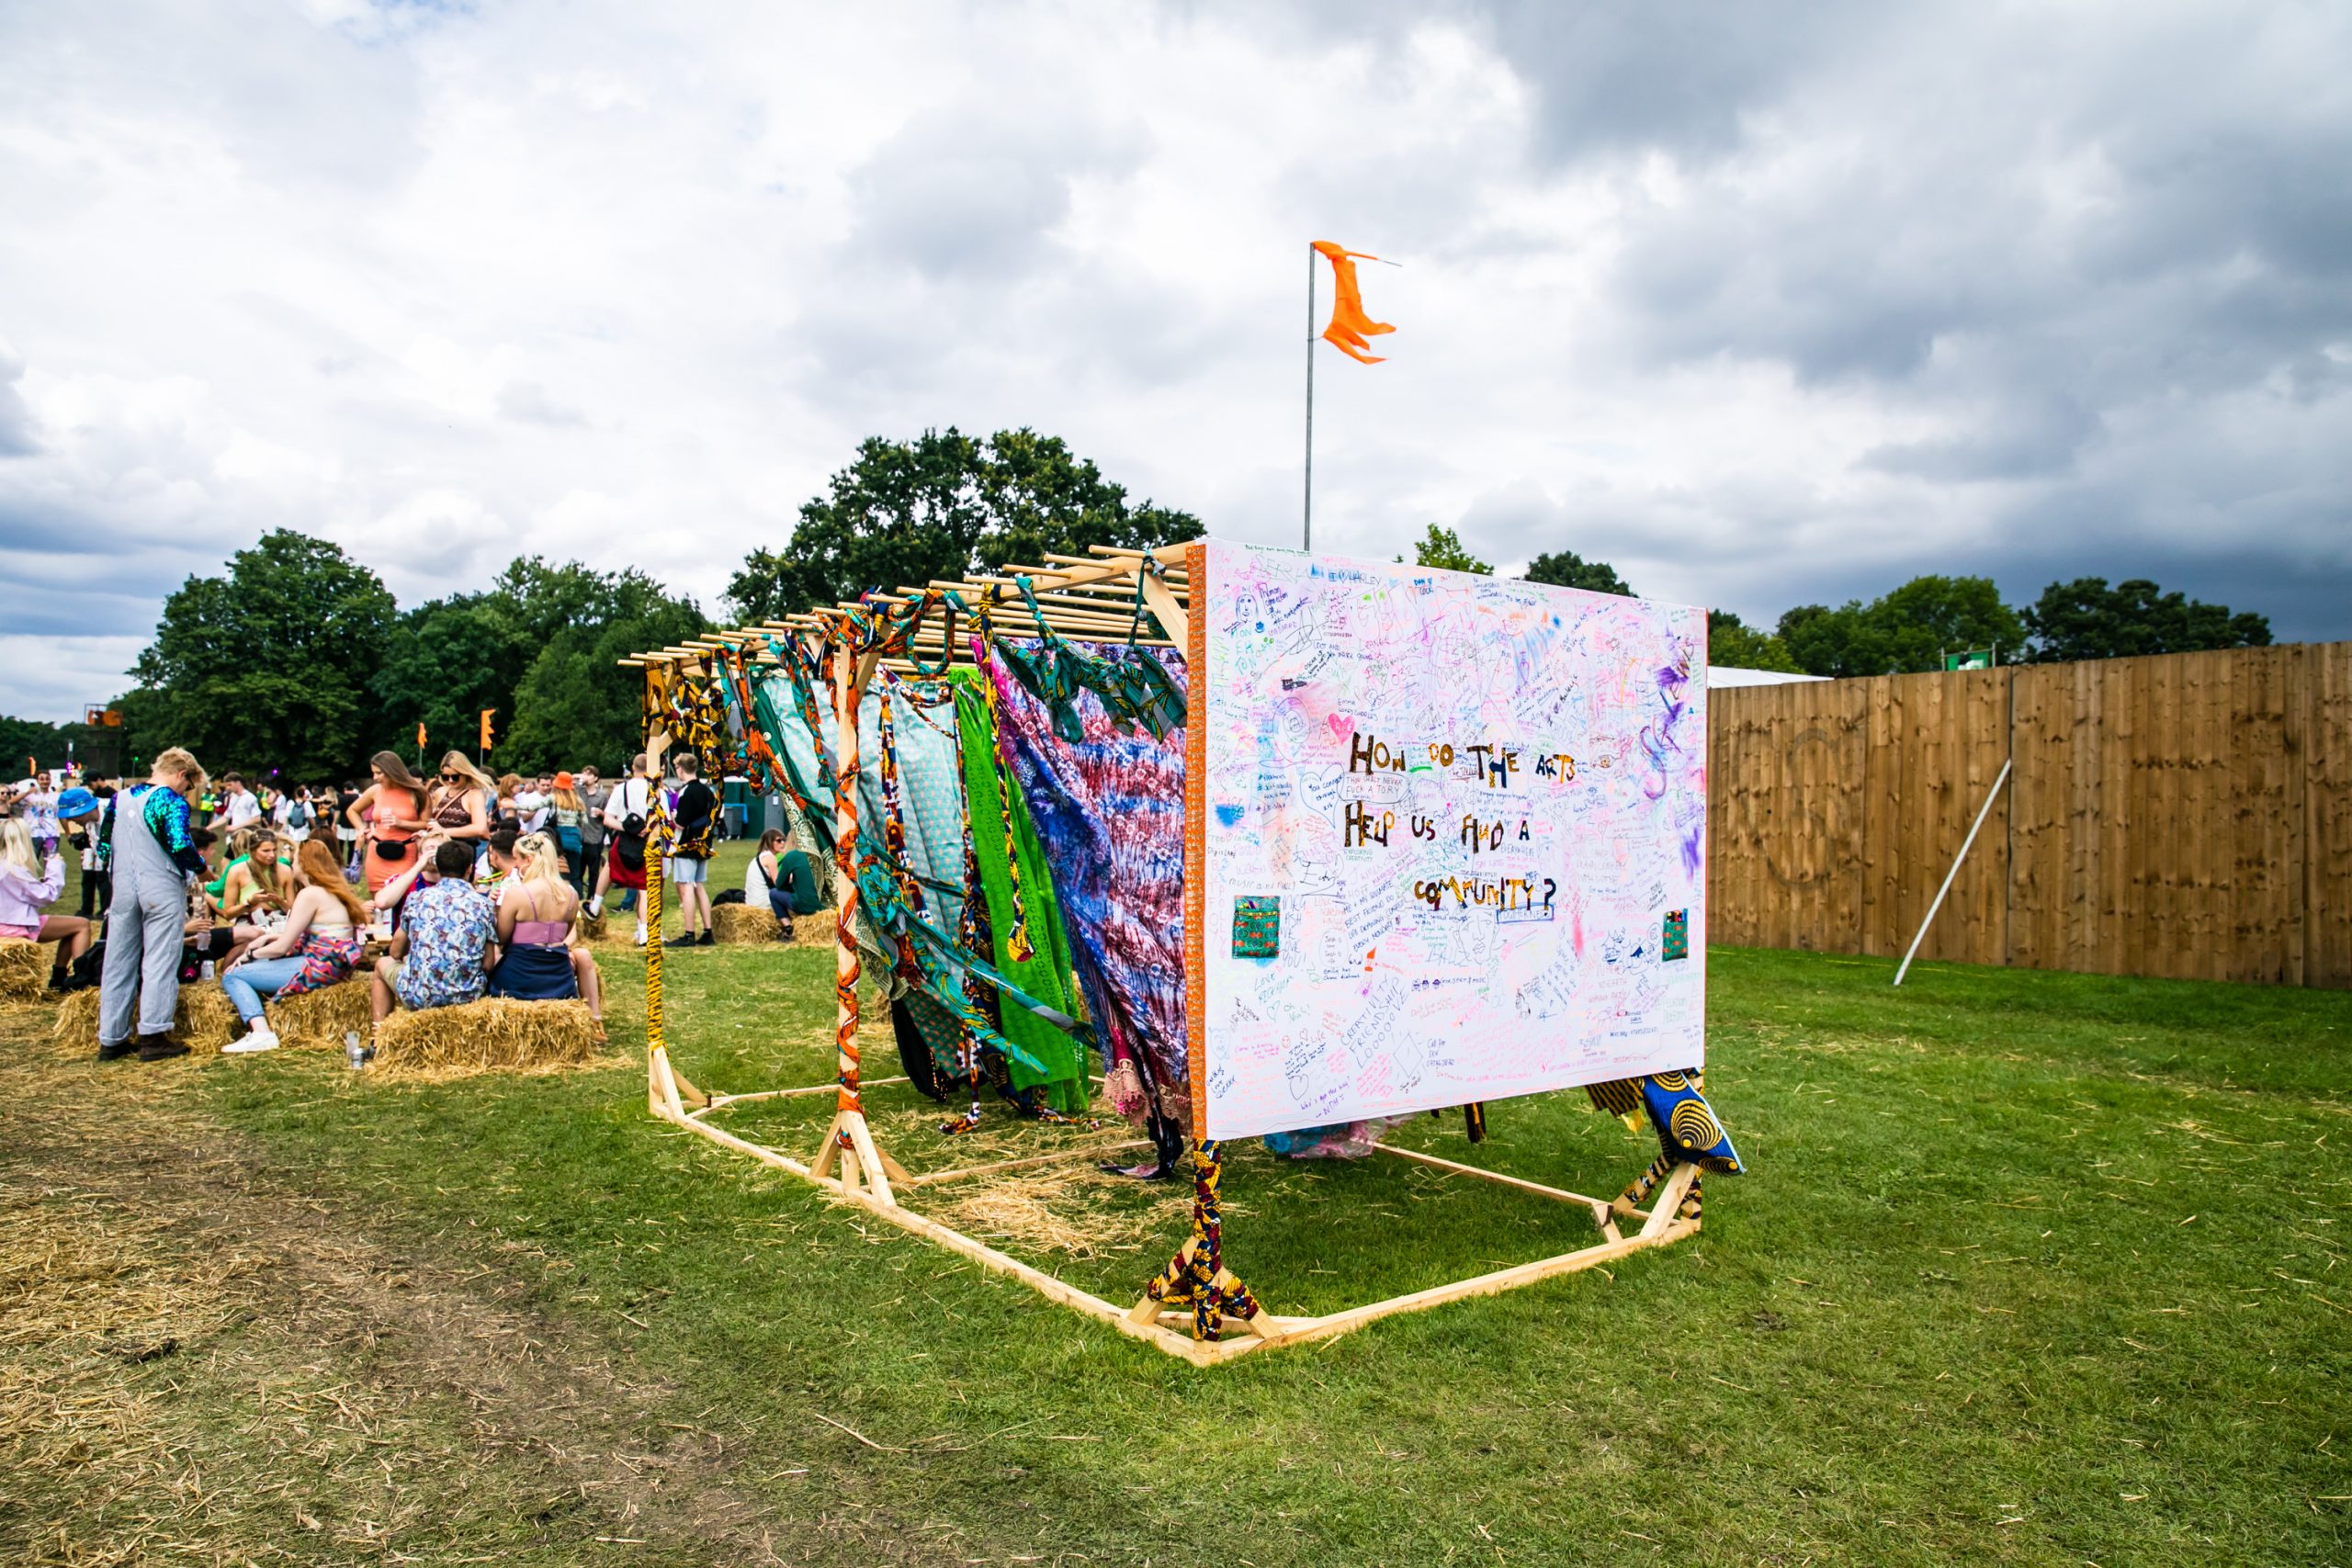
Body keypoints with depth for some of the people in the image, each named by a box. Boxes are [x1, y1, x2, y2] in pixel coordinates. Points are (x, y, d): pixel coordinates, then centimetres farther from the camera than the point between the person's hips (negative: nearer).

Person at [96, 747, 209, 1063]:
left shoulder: (120, 798, 12)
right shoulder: (171, 801, -10)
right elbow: (180, 845, -21)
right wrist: (201, 867, -4)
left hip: (123, 891, 6)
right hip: (162, 892, -6)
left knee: (118, 964, 9)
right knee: (160, 962, -3)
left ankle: (111, 1039, 15)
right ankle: (153, 1037, -5)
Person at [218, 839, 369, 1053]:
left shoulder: (310, 894, -14)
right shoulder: (332, 891, 13)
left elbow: (281, 947, -11)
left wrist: (250, 954, 5)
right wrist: (269, 937, 16)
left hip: (317, 968, -10)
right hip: (334, 966, 10)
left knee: (232, 976, -5)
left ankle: (261, 1033, -22)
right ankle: (260, 1030, 11)